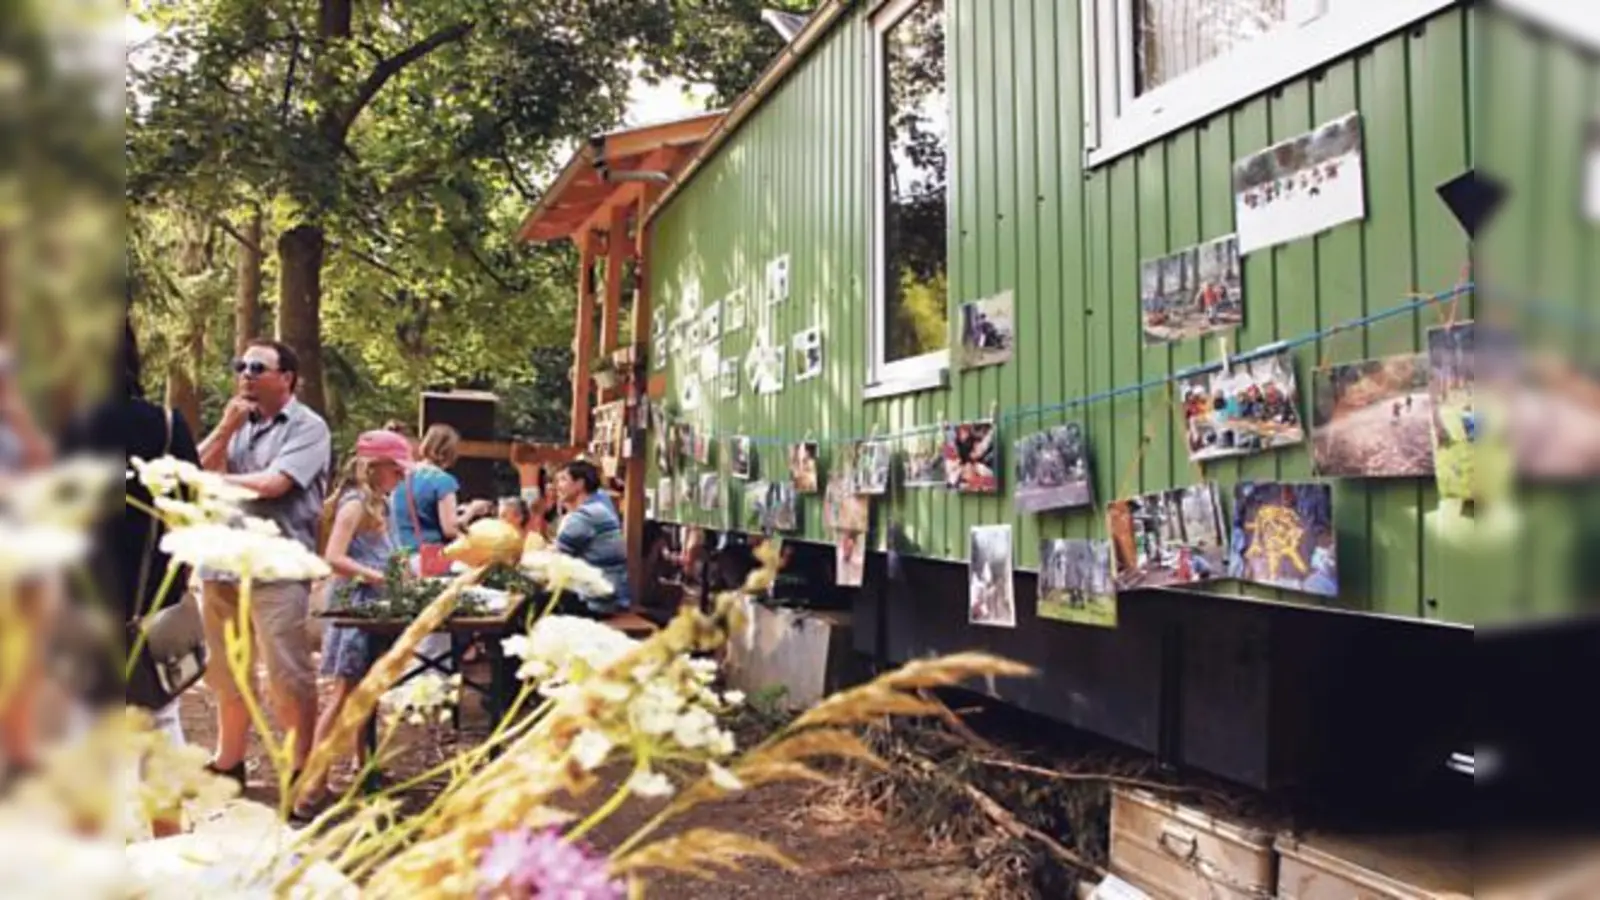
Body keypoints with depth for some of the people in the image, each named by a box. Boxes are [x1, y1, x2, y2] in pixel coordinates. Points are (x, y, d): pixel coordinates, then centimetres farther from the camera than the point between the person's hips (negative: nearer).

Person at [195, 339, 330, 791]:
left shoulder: (308, 428, -5)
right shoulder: (236, 422, 15)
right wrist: (225, 428, -5)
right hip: (221, 565, 7)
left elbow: (272, 483, -16)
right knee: (227, 676, 16)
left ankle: (303, 773, 4)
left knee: (289, 678, -5)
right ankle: (227, 765, 29)